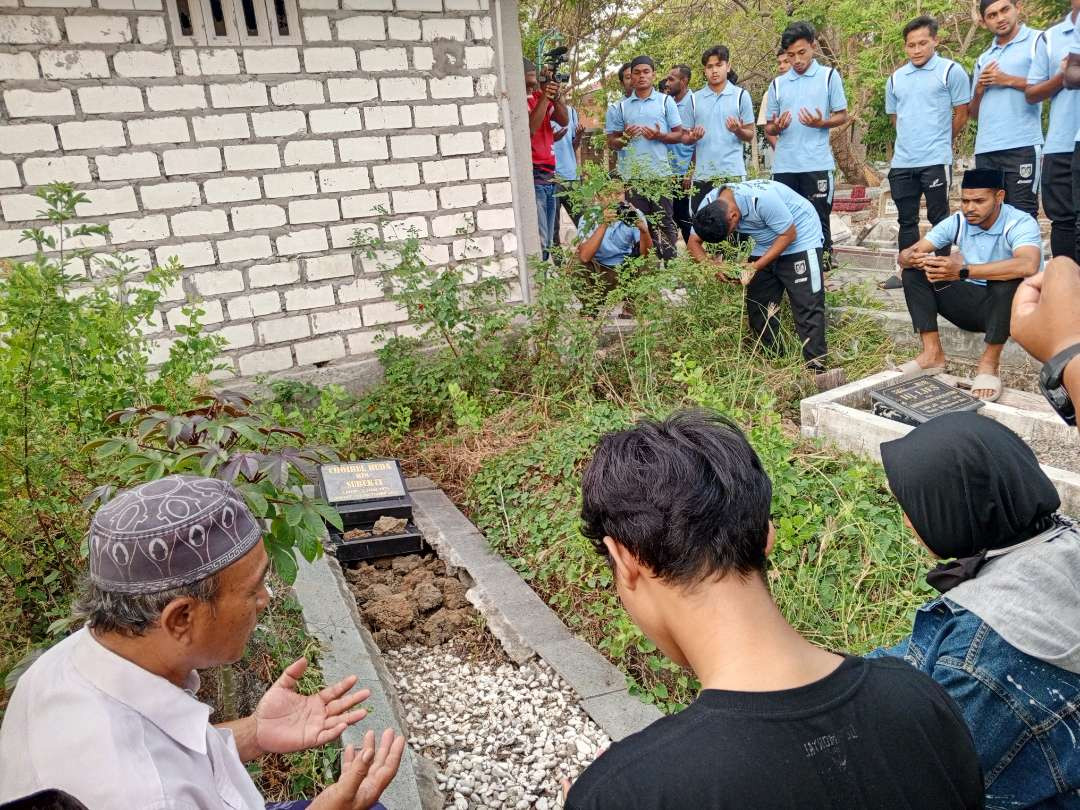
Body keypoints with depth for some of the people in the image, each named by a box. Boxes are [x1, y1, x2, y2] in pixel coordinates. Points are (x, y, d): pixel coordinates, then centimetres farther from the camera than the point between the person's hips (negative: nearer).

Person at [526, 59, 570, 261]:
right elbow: (530, 128, -17)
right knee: (538, 244, -14)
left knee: (547, 243, 9)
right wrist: (545, 97, -14)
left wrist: (555, 95, -4)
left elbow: (564, 121, 10)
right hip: (531, 176, -8)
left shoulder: (540, 97, 17)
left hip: (549, 176, 8)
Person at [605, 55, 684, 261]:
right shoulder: (620, 107, 11)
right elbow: (611, 142, 10)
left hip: (660, 173, -1)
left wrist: (660, 136, -12)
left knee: (665, 223, 1)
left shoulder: (666, 102, 8)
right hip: (631, 175, 1)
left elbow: (679, 134, 6)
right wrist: (625, 138, -11)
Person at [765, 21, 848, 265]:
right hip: (783, 166, 3)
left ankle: (823, 264, 7)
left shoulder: (829, 76, 4)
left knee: (817, 222, 0)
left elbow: (842, 116, 4)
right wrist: (777, 127, -10)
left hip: (817, 164, -3)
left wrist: (821, 122, -16)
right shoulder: (777, 84, 12)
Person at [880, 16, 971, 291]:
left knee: (939, 218, 1)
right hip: (902, 162, 5)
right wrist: (910, 140, 14)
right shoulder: (895, 79, 11)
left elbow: (962, 114, 0)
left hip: (936, 161, -5)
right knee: (906, 220, 10)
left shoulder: (951, 71, -3)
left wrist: (938, 142, 9)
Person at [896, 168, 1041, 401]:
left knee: (1007, 278, -37)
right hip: (971, 304, 5)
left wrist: (962, 271, -50)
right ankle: (933, 353, -16)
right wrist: (915, 259, -35)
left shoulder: (1021, 223, -19)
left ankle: (989, 362, -22)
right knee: (913, 272, -10)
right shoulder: (957, 222, -4)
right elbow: (905, 255, -8)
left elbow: (1028, 266, -42)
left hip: (1009, 306, -5)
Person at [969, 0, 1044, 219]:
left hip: (1022, 146, -6)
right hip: (985, 150, 6)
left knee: (1022, 216, -8)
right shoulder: (983, 59, 22)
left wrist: (1010, 80, -7)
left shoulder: (1037, 41, 4)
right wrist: (979, 91, 3)